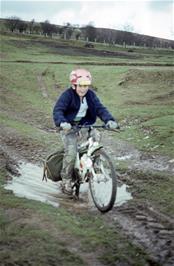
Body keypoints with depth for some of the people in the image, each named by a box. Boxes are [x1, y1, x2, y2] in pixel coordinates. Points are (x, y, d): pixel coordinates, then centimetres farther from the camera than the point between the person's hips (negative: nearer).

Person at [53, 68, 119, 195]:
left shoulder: (91, 95, -2)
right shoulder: (67, 95, -16)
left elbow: (100, 108, -10)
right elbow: (58, 110, -27)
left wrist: (110, 120, -29)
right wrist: (62, 122, -48)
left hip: (84, 125, 5)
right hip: (69, 127, -5)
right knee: (71, 153, -19)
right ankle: (66, 180, 0)